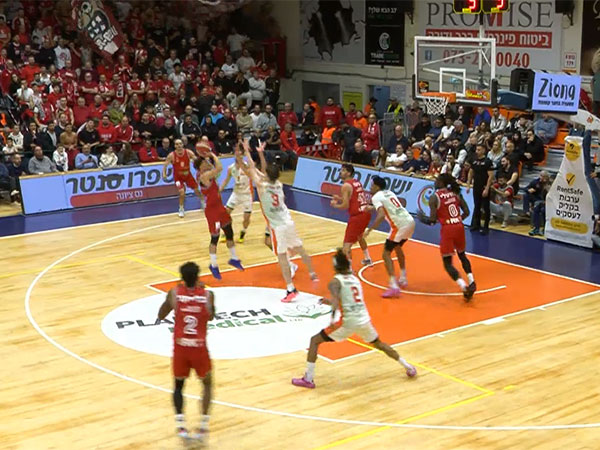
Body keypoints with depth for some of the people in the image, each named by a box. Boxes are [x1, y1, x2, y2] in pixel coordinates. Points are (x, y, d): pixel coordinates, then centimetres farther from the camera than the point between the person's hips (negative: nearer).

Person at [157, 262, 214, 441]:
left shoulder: (174, 293, -8)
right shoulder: (208, 295, -9)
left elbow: (161, 316, 5)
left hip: (180, 347, 1)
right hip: (199, 348, -1)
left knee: (178, 385, 21)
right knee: (207, 384, 21)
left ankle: (180, 424, 5)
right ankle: (203, 425, 11)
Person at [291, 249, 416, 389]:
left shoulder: (335, 281, -3)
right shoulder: (355, 279, 17)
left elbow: (336, 300, -22)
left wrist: (333, 319, -31)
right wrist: (331, 302, 34)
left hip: (348, 322, -6)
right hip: (364, 320, 6)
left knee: (314, 340, 8)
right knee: (379, 344, 32)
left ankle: (308, 379, 2)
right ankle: (408, 367, 35)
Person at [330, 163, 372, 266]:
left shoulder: (346, 185, -11)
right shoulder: (357, 182, 14)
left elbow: (345, 206, -15)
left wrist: (335, 205, 3)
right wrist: (340, 198, 22)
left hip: (357, 216, -9)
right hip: (366, 213, 9)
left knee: (347, 244, -7)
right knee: (359, 236, 35)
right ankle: (367, 259, 48)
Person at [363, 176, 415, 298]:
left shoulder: (376, 197, -4)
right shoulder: (389, 193, 20)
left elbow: (381, 215, -20)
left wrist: (369, 230, -16)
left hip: (400, 225, -8)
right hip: (410, 221, 8)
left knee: (386, 254, -2)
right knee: (397, 247, 32)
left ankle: (394, 287, -13)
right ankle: (403, 279, 39)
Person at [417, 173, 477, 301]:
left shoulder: (434, 197, -4)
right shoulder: (456, 193, 11)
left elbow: (433, 219, -10)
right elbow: (466, 212, 7)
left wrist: (425, 219, 11)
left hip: (447, 229, -5)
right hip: (459, 227, 5)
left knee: (447, 263, 3)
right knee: (462, 255, 28)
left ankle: (464, 287, -15)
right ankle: (471, 282, 14)